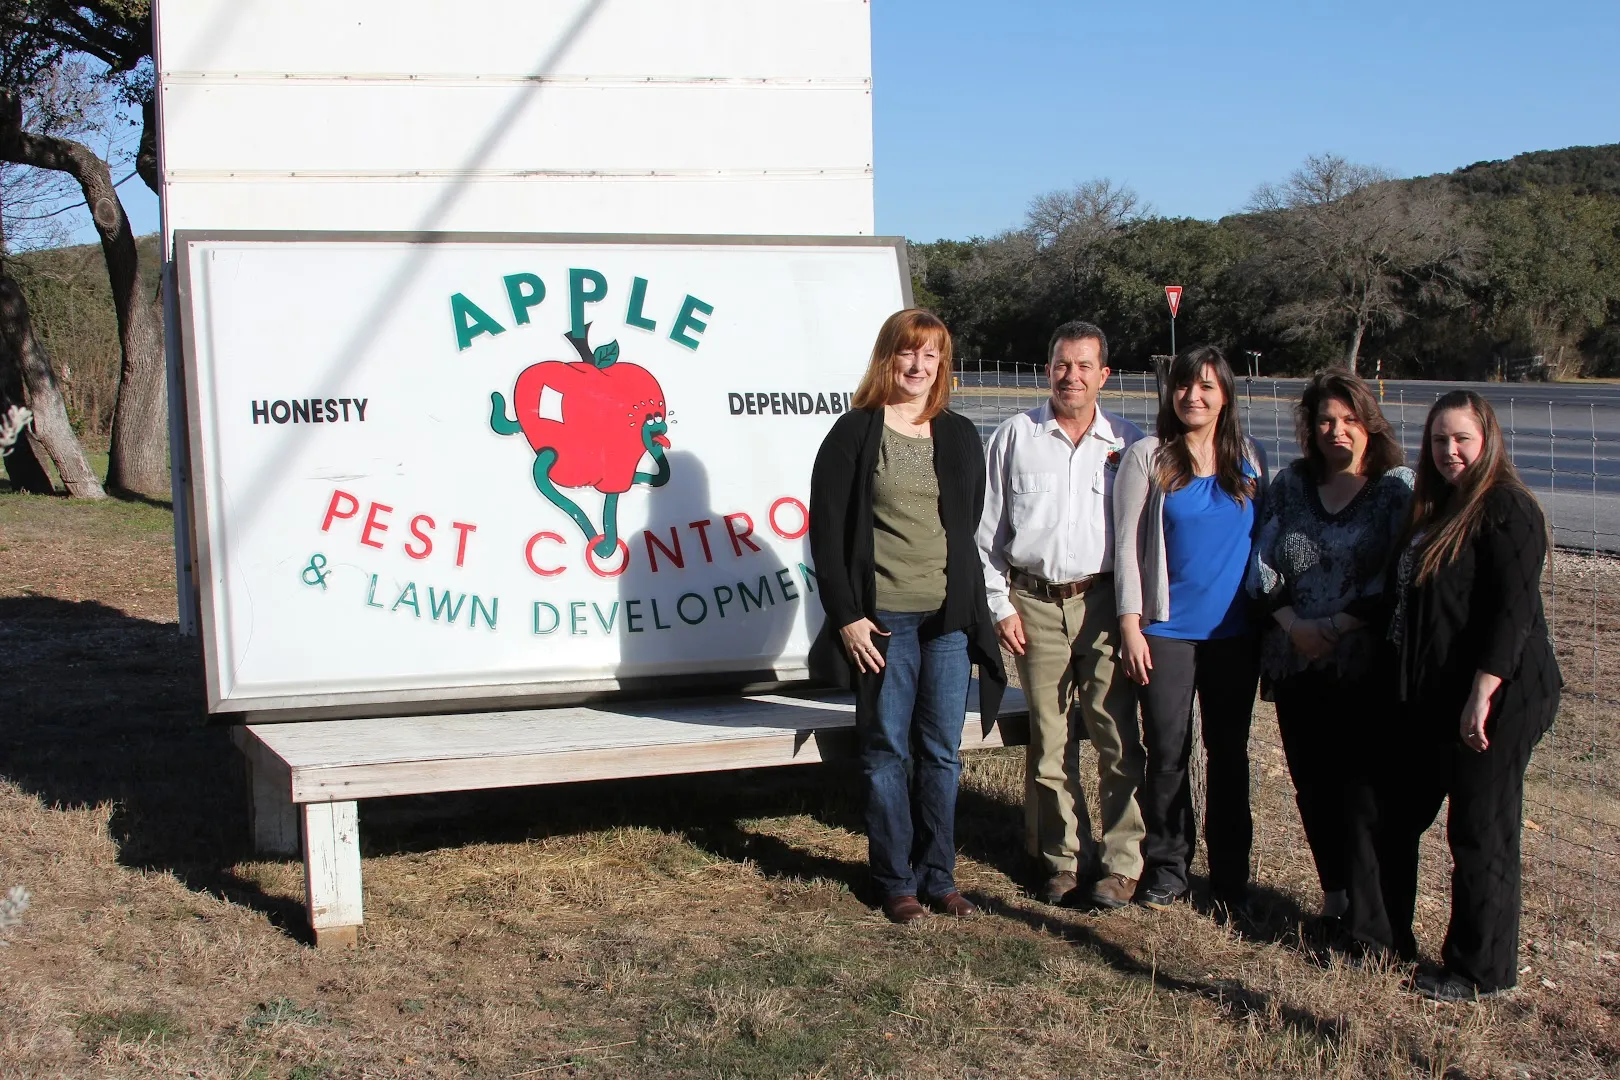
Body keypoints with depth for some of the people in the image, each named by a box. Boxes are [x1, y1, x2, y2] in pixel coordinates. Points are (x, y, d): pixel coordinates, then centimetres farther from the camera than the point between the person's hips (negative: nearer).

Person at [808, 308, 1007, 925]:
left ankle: (938, 876, 18)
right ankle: (897, 881, 13)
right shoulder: (855, 433, -1)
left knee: (943, 753, 7)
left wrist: (975, 609, 10)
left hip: (949, 620, 4)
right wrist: (846, 615, -9)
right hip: (882, 620, -3)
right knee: (888, 751, 3)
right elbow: (827, 531, -3)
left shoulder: (960, 437, 12)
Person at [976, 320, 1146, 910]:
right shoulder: (1015, 436, 8)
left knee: (1117, 738, -4)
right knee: (1050, 741, 5)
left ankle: (1121, 862, 6)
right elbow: (987, 529, 9)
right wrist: (1001, 606, 3)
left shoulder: (1126, 441, 7)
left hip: (1105, 602, -1)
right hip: (1035, 604, 1)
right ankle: (1064, 858, 16)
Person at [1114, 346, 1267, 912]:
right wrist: (1130, 627, -8)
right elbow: (1127, 546, -2)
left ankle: (1231, 875, 19)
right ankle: (1165, 869, 13)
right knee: (1167, 753, -1)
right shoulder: (1147, 458, -1)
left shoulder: (1250, 461, 8)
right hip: (1167, 628, -2)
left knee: (1229, 752, 8)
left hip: (1235, 631, 2)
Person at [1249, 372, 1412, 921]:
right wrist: (1293, 624, -8)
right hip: (1295, 663, 4)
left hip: (1366, 665, -4)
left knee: (1363, 784, -5)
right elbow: (1262, 565, 7)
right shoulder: (1290, 484, 10)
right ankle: (1333, 895, 22)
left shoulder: (1398, 486, -1)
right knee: (1312, 783, 8)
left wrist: (1338, 626, -15)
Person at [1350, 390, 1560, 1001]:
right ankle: (1382, 935, 30)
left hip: (1493, 699, -9)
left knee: (1480, 833, 1)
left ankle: (1480, 972, 14)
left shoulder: (1506, 509, -14)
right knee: (1395, 813, 16)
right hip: (1429, 697, 10)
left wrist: (1482, 696, -25)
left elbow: (1512, 611, -21)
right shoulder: (1435, 508, 15)